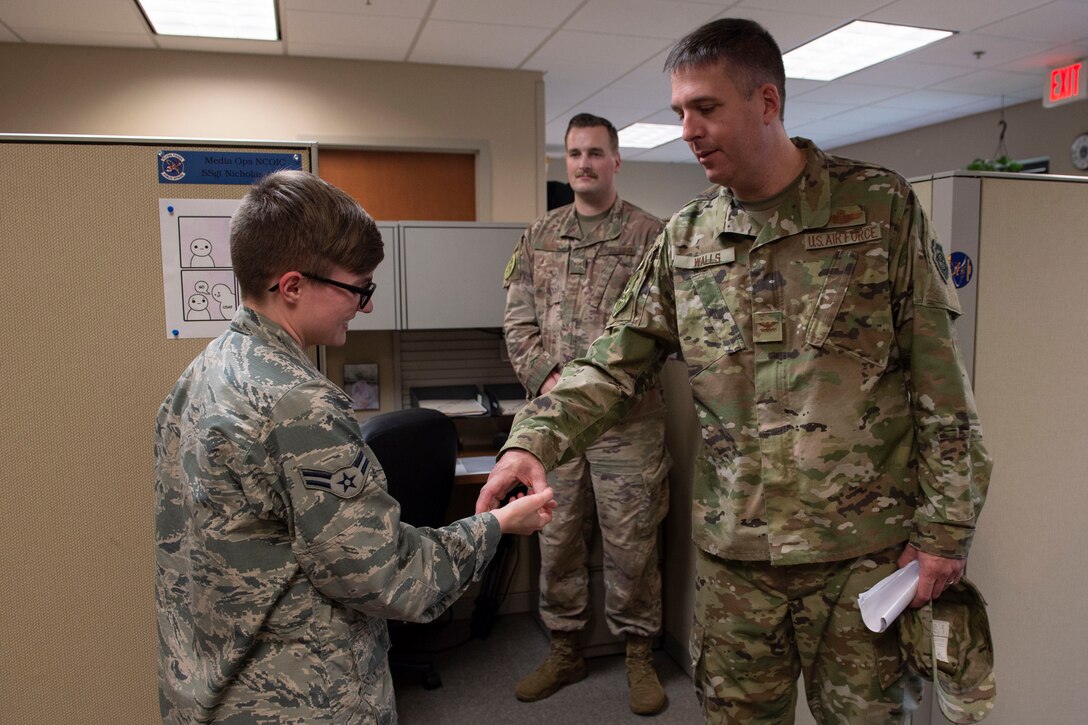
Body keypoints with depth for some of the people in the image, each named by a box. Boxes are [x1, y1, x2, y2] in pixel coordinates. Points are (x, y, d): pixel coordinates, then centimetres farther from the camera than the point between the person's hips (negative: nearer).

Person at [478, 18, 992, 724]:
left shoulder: (882, 207, -5)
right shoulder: (685, 238, 4)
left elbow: (941, 382, -4)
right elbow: (614, 364, 3)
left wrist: (945, 530, -5)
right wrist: (536, 439, -12)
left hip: (864, 552, -2)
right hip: (733, 555, 3)